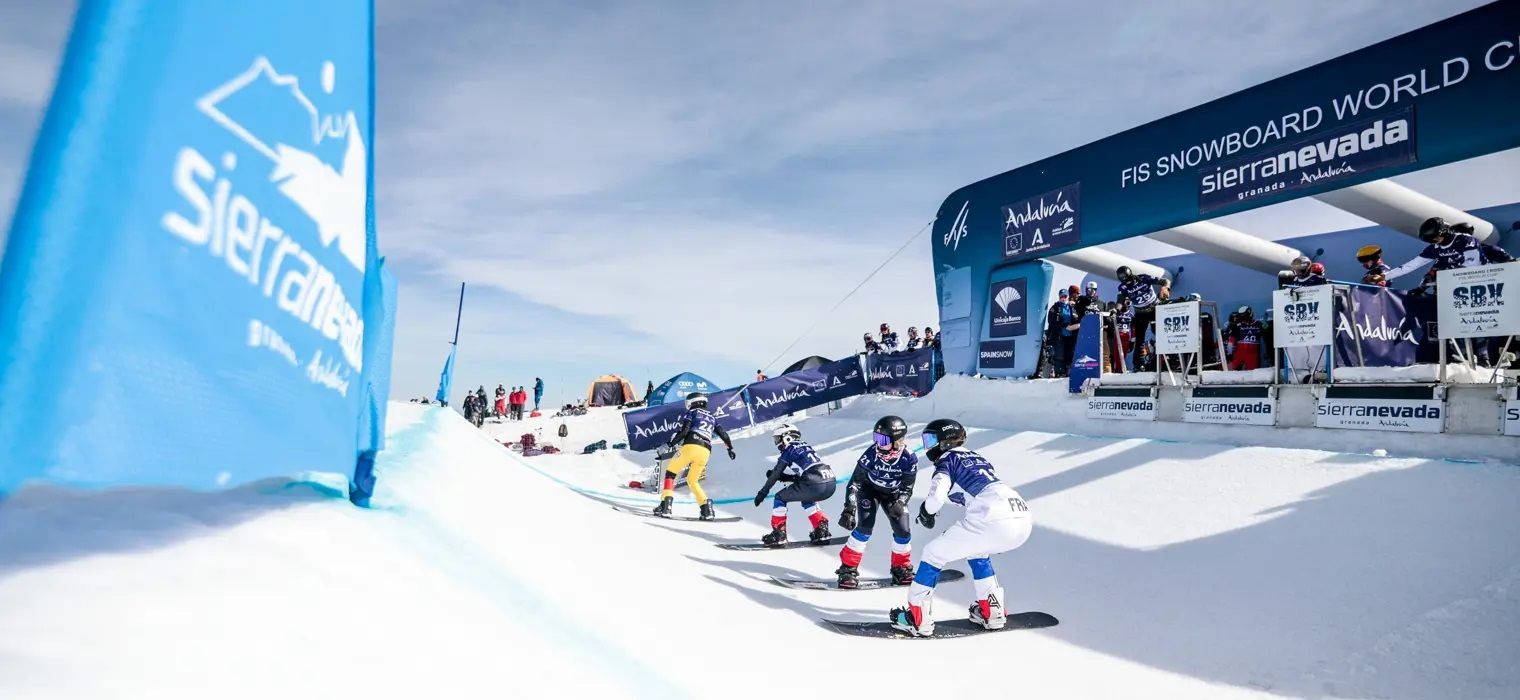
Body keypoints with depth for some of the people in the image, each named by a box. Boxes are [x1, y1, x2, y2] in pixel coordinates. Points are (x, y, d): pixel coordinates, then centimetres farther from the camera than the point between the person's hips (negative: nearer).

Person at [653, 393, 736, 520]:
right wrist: (730, 449, 39)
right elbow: (723, 434, 25)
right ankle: (707, 509, 2)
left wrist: (671, 443, -1)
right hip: (706, 451, 5)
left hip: (690, 446, -5)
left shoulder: (691, 412, 13)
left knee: (670, 472, 10)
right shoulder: (712, 418, 28)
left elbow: (684, 430, -3)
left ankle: (666, 506, -5)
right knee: (693, 481, 21)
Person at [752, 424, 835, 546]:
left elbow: (775, 474, 8)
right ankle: (822, 529, 25)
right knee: (806, 499, 36)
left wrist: (762, 493, 16)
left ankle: (778, 534, 12)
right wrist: (781, 475, 30)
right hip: (831, 485, 7)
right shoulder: (806, 446, 26)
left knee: (780, 498, 12)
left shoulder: (789, 449, 6)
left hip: (815, 486, -7)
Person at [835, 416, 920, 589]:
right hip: (869, 490, -2)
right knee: (865, 526, -19)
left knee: (903, 530, -8)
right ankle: (848, 567, -7)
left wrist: (899, 503, -35)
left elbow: (907, 488, -16)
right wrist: (849, 509, -33)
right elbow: (855, 482, -26)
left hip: (893, 494, 2)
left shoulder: (909, 459, -28)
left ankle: (901, 568, 17)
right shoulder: (871, 454, -32)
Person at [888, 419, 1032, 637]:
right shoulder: (978, 458, 31)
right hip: (1024, 520, 8)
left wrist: (926, 512, 15)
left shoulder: (947, 459, 9)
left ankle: (917, 618, 11)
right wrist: (960, 531, 39)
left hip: (994, 520, -7)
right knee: (977, 551, 34)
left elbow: (937, 496, -6)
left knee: (934, 553, 9)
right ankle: (992, 612, 32)